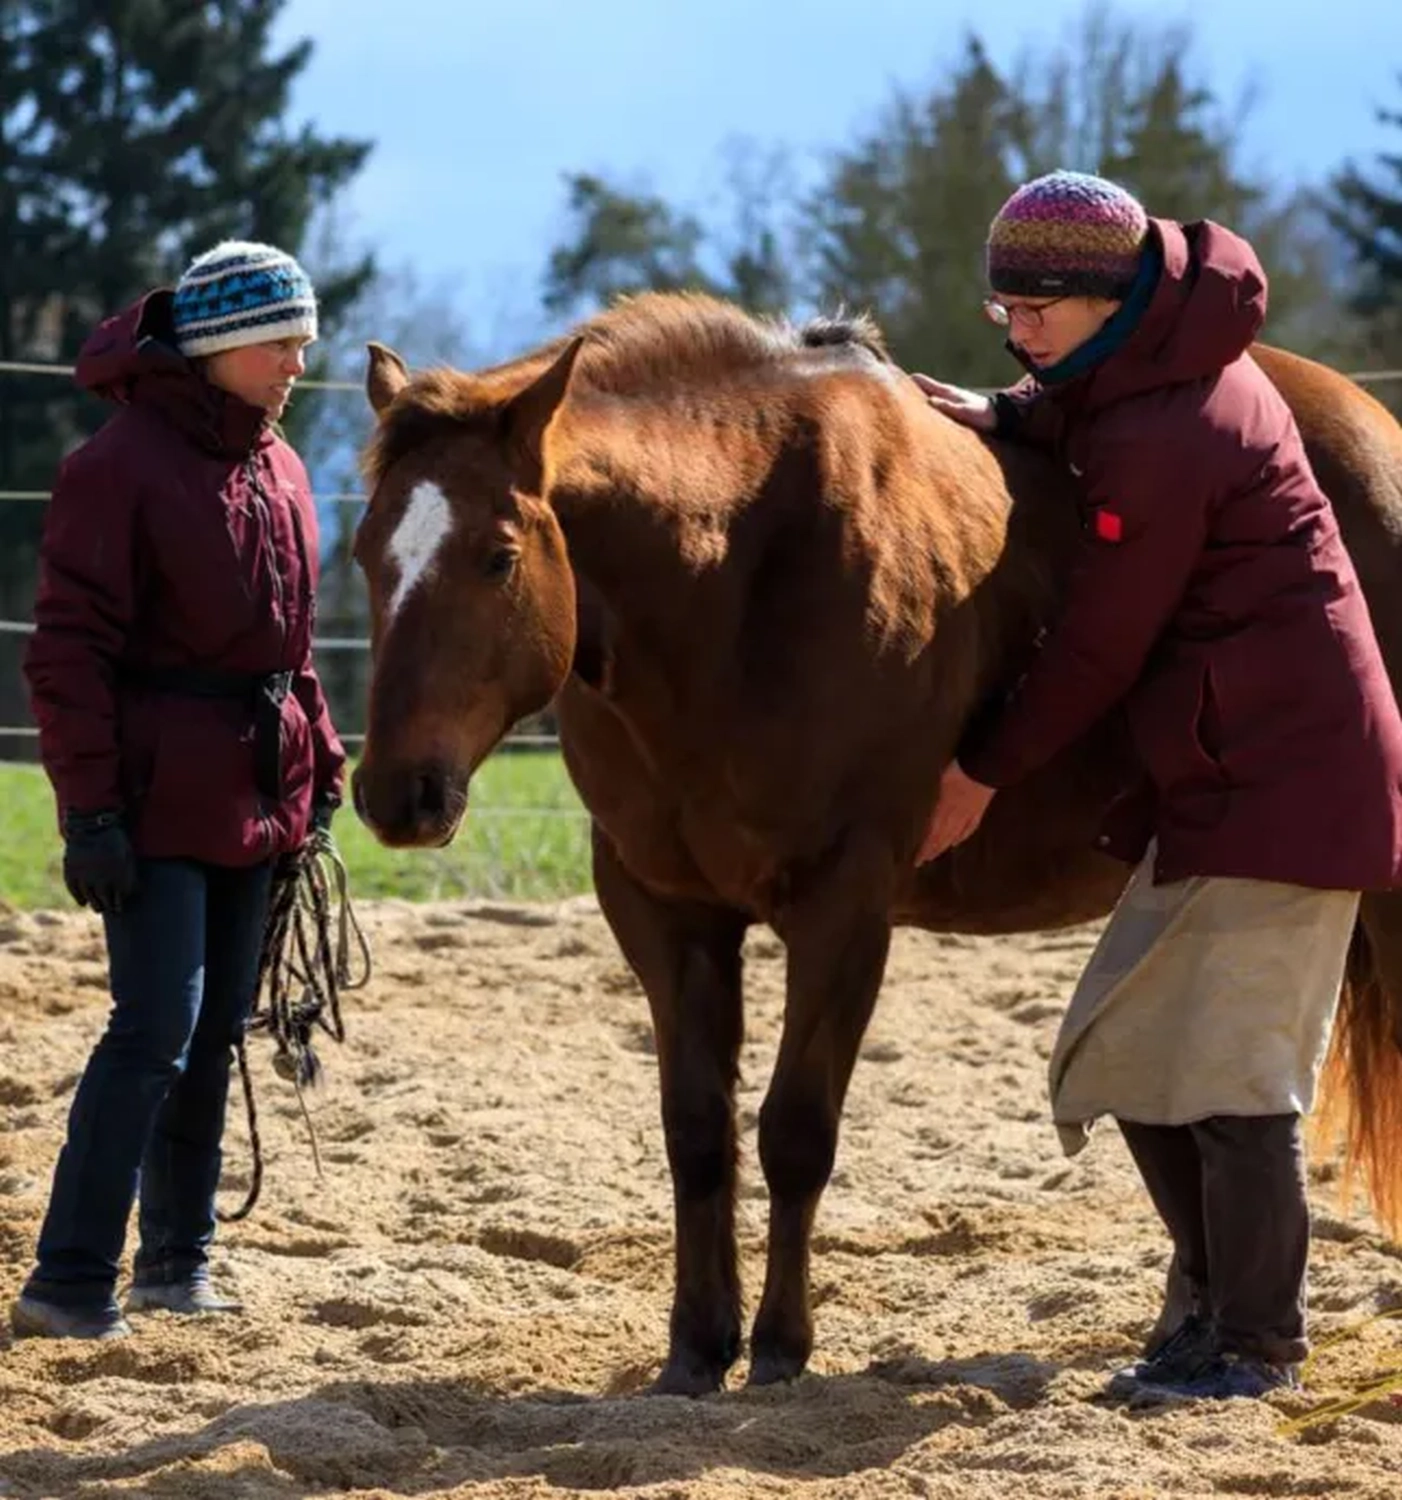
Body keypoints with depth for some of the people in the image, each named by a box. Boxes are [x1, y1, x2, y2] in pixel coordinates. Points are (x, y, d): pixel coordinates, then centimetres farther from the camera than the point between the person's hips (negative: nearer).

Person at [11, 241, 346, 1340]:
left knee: (217, 1032, 12)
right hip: (159, 796, -8)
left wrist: (318, 768, 15)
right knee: (157, 1030, -13)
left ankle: (178, 1258, 23)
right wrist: (91, 805, -18)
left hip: (256, 795, 8)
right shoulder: (123, 466, -12)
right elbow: (71, 651, -14)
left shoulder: (278, 468, 12)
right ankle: (69, 1283, -10)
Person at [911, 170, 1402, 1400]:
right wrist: (1003, 417, 3)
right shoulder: (1169, 364, 6)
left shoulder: (1162, 442, -22)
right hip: (1215, 770, 11)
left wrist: (983, 770, -7)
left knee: (1229, 1071, -7)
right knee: (1128, 1055, 14)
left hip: (1280, 777, -11)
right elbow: (1082, 411, 26)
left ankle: (1259, 1345, 3)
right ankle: (1219, 1303, 24)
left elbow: (1100, 647, -17)